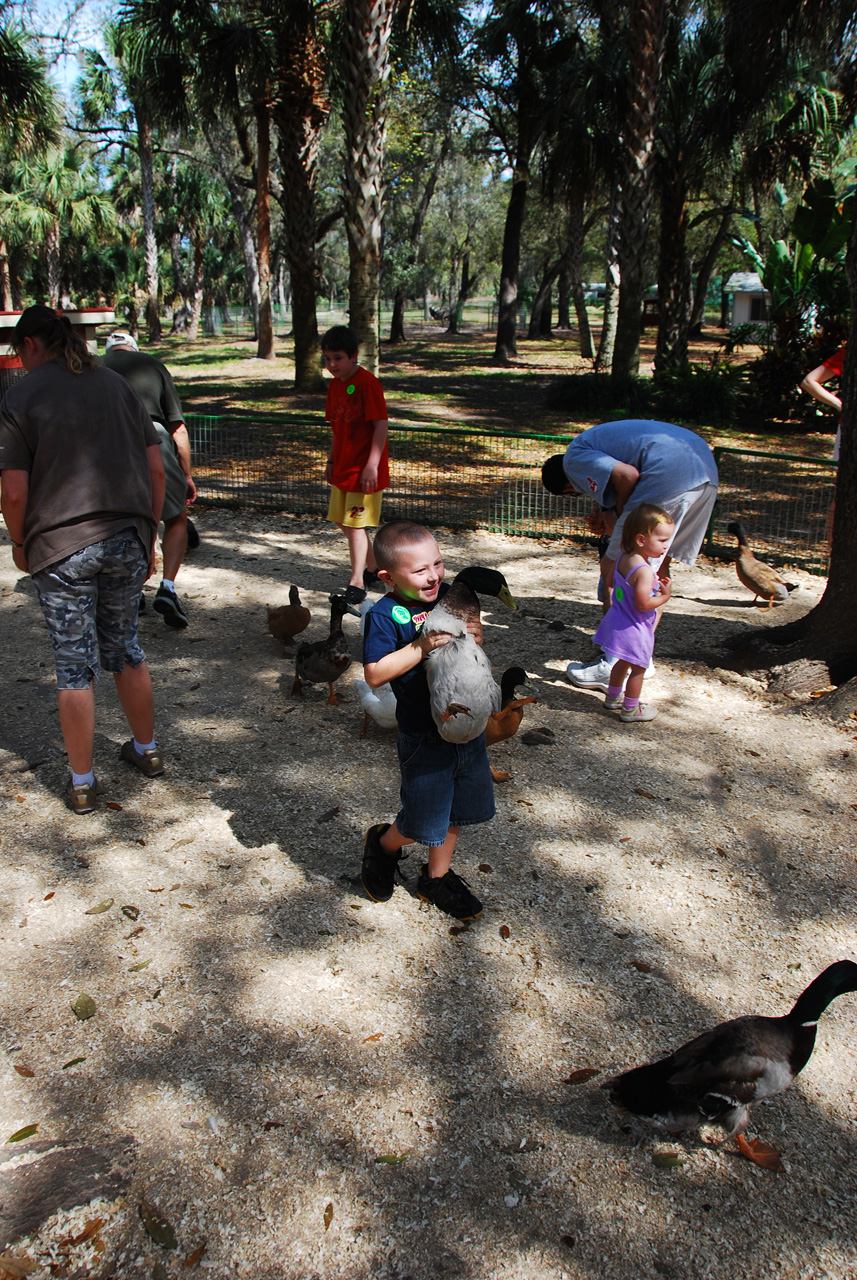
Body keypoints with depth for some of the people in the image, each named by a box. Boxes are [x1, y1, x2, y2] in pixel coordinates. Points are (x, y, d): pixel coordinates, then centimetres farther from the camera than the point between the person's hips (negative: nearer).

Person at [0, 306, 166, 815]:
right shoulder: (118, 386, 9)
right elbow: (156, 469, 6)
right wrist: (150, 535, 14)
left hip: (61, 546, -4)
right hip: (127, 539, 4)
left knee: (75, 665, 5)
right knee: (126, 648, 20)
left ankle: (82, 783, 16)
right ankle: (147, 749, 33)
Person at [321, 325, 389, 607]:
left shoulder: (367, 383, -16)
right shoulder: (335, 385, 9)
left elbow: (381, 425, -20)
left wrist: (372, 464, -25)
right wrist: (331, 461, 18)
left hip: (364, 469, -9)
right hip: (343, 467, 9)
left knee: (355, 523, -8)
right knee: (344, 522, 14)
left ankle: (357, 583, 1)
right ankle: (373, 569, 29)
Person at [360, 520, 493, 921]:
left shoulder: (450, 596, 2)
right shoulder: (385, 615, -16)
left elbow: (469, 640, 14)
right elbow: (374, 675, -23)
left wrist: (475, 636, -9)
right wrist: (421, 647, -30)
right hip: (424, 735, -6)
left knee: (456, 810, 19)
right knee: (423, 821, 5)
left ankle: (437, 877, 39)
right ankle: (382, 845, 37)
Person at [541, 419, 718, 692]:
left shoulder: (574, 457, 6)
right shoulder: (601, 437, 33)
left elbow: (627, 475, -10)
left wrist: (618, 515, 5)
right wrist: (610, 516, 17)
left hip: (671, 476, -9)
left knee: (614, 571, 0)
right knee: (658, 567, 20)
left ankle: (615, 669, 4)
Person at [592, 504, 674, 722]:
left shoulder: (623, 559, -1)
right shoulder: (644, 571, -29)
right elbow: (642, 603, -31)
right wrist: (665, 596, -15)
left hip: (619, 621, 9)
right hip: (634, 629, -9)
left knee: (623, 662, 27)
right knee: (638, 669, 9)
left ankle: (613, 698, 42)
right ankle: (630, 709, 22)